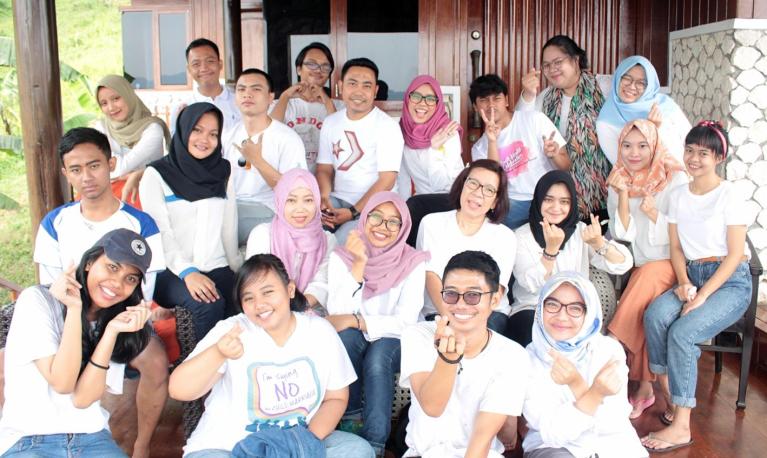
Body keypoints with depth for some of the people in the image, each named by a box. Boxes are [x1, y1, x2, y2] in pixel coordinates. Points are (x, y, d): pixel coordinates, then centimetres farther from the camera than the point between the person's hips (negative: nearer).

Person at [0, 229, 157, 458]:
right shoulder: (37, 300, -7)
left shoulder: (116, 319, 5)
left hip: (92, 438, 3)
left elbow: (83, 398, -8)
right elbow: (62, 383, -15)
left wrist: (112, 330, -17)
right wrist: (73, 308, -19)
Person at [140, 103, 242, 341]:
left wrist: (237, 270, 9)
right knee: (209, 305, -33)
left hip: (217, 268, 4)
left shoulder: (222, 173, 14)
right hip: (172, 272, -3)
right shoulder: (157, 174, 0)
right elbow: (160, 232, -9)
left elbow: (229, 227, 14)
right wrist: (187, 272, -21)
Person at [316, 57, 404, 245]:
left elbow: (387, 181, -12)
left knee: (342, 242, -32)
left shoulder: (387, 126, -7)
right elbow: (325, 168, 10)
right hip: (338, 200, 4)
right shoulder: (331, 123, 11)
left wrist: (353, 212, -19)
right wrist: (324, 198, -11)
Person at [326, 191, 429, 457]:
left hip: (393, 344, -1)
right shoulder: (342, 256, -7)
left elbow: (406, 322, -16)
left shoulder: (413, 262, -10)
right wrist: (359, 264, -28)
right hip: (351, 346, 1)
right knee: (347, 336, -32)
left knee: (377, 356, -33)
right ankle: (349, 418, -13)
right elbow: (337, 314, -19)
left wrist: (357, 321, -25)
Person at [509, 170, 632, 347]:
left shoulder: (581, 231, 5)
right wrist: (551, 248, -30)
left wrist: (598, 242, -28)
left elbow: (623, 265, -8)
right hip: (531, 311, -2)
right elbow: (532, 284, -17)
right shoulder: (522, 236, -2)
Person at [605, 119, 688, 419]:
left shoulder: (675, 179, -5)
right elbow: (621, 236, -2)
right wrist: (623, 197, -15)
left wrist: (654, 215, -23)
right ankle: (644, 386, -15)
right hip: (637, 267, 3)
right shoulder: (619, 182, 6)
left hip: (671, 263, -3)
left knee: (647, 277, -33)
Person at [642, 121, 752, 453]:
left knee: (682, 332, -28)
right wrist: (684, 283, -9)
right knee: (655, 315, -26)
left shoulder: (729, 196, -7)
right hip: (692, 276, 5)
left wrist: (702, 295, -18)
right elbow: (676, 247, 9)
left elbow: (735, 254, -11)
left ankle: (680, 427, -21)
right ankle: (670, 399, -15)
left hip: (730, 281, -5)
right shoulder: (677, 196, 10)